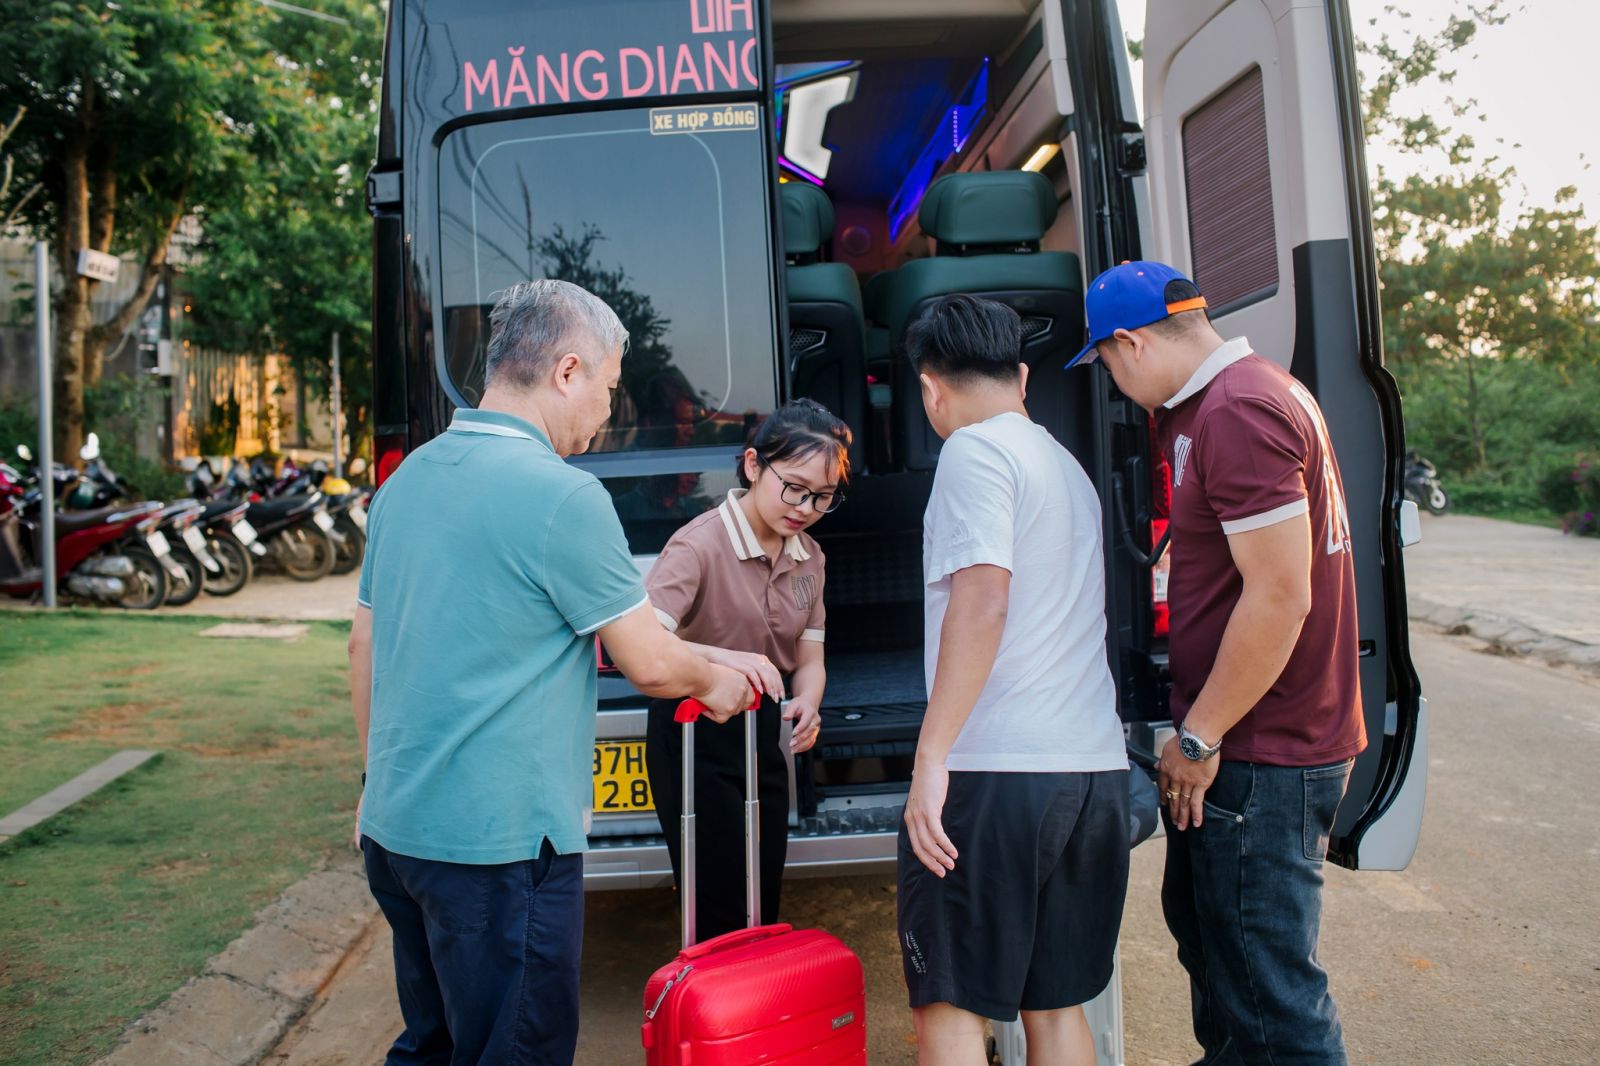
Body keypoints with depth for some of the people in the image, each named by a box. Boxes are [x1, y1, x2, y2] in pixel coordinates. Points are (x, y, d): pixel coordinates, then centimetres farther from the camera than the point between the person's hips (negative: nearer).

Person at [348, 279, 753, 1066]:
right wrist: (715, 683, 8)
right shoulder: (561, 493, -18)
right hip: (499, 839, -8)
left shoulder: (407, 478, 7)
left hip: (395, 825, 8)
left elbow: (364, 644, 14)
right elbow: (648, 661, -13)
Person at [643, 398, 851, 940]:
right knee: (721, 912, 0)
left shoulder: (808, 557, 2)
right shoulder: (701, 544, -21)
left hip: (765, 737, 7)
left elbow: (810, 656, 4)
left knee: (764, 903, 19)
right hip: (695, 739, -7)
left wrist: (807, 703, -17)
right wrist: (722, 657, -48)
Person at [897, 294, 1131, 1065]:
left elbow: (983, 601, -20)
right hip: (1095, 770, 9)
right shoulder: (1067, 465, 20)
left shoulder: (976, 450, -6)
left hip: (995, 771, -8)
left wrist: (930, 758, -21)